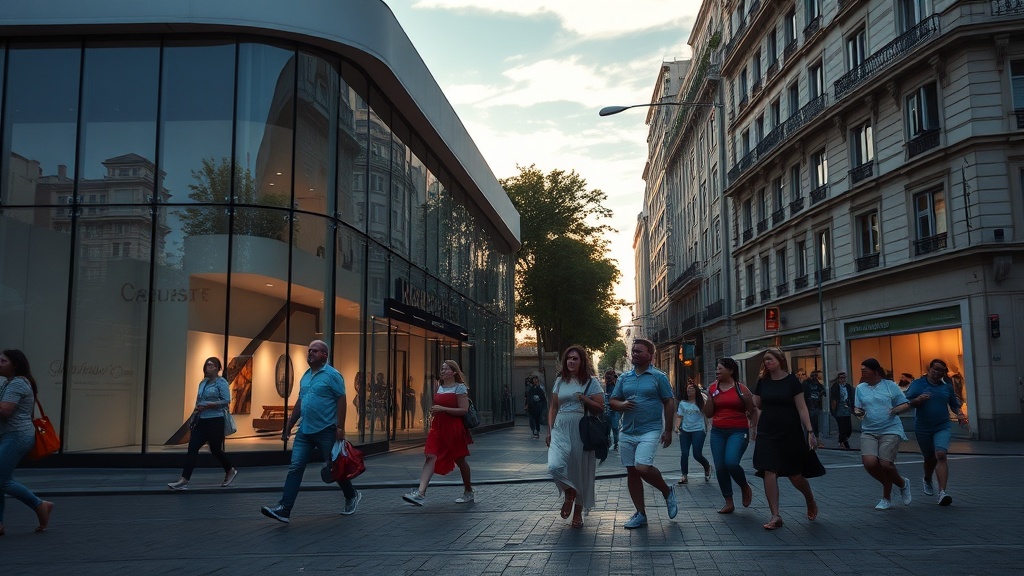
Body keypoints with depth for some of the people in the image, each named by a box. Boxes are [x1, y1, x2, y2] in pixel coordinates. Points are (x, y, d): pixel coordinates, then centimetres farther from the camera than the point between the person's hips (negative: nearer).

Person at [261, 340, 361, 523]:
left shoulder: (332, 375, -9)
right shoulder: (305, 376, 13)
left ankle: (352, 496, 29)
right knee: (295, 468, -2)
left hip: (326, 431, -6)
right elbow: (299, 403, 19)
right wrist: (288, 426, 17)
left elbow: (342, 401, -13)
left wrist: (340, 428, -18)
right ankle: (284, 509, -5)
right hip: (305, 431, 7)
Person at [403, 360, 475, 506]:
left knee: (460, 460, 9)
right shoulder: (438, 387, 11)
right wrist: (433, 412, 8)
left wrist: (443, 409, -19)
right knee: (430, 457, -12)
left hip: (454, 429, -5)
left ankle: (469, 492, 28)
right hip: (438, 427, 5)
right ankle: (420, 493, -22)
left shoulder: (460, 388, -6)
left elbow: (464, 410, -14)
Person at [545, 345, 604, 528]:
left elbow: (600, 408, -3)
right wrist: (550, 431, 6)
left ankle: (578, 511, 20)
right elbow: (553, 407, 14)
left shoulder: (591, 382, 3)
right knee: (554, 466, -16)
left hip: (581, 431, -2)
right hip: (560, 430, 2)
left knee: (580, 470, 2)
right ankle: (569, 492, 15)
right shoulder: (560, 381, 12)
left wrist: (583, 398, -16)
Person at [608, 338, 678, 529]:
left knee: (643, 467, -21)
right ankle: (640, 514, 19)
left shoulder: (659, 377, -1)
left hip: (650, 431, -5)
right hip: (627, 433, 6)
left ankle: (667, 491, 8)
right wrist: (622, 404, -10)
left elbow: (669, 403, -1)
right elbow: (613, 401, 13)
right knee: (631, 472, 7)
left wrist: (668, 431, -4)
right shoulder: (624, 378, 11)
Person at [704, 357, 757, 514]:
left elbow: (753, 411, 7)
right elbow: (708, 413, 6)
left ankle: (745, 488, 8)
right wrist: (709, 395, -3)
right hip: (718, 432, 5)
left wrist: (753, 428, -4)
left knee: (731, 462, -22)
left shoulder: (741, 389, -1)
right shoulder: (713, 388, 8)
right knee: (720, 467, 2)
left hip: (738, 432, -5)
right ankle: (728, 503, 15)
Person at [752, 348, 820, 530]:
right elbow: (756, 406, 14)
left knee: (795, 475, 5)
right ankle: (775, 516, -2)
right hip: (767, 433, 3)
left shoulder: (791, 381, -5)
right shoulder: (763, 382, 5)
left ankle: (810, 501, 36)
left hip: (790, 433, -3)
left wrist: (810, 431, -12)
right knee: (769, 473, -7)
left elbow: (802, 408, -7)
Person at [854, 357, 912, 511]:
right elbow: (857, 409, 10)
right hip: (869, 432, 3)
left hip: (890, 430, -3)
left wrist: (897, 409, -19)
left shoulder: (890, 385, 0)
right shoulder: (860, 388, 8)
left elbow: (906, 405, 2)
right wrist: (857, 412, -14)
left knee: (885, 464, -15)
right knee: (869, 463, -15)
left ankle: (902, 483, 21)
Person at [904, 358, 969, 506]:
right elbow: (907, 403, -6)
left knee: (941, 455, -19)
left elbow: (954, 404, 21)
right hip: (923, 428, -1)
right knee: (930, 458, 13)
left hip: (942, 427, 1)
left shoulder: (947, 387, 9)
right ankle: (927, 480, 46)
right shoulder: (917, 384, 0)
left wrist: (960, 414, 1)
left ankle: (942, 492, -23)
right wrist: (918, 400, -26)